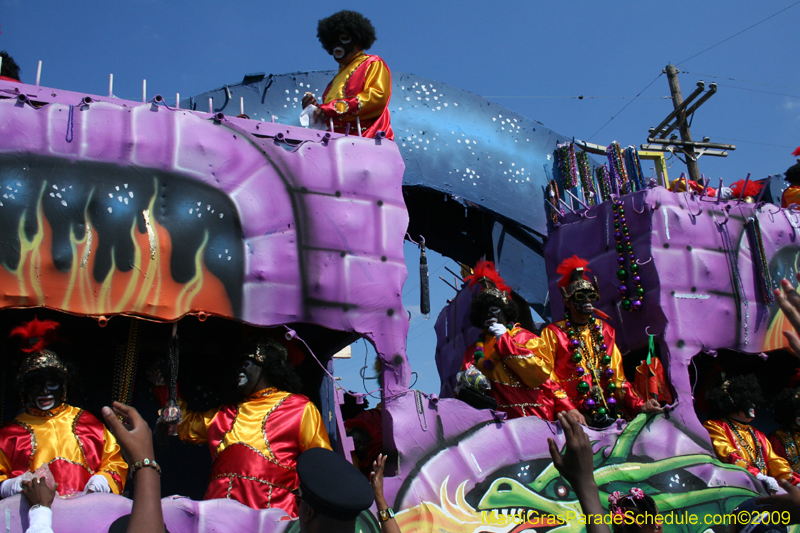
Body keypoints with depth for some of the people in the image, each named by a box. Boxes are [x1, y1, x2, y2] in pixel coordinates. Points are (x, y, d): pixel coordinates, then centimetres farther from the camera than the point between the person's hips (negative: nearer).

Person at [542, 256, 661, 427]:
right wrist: (568, 409, -19)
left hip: (607, 415, 5)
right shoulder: (553, 333, 5)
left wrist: (638, 405, 2)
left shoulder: (605, 331, 20)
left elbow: (617, 377, 18)